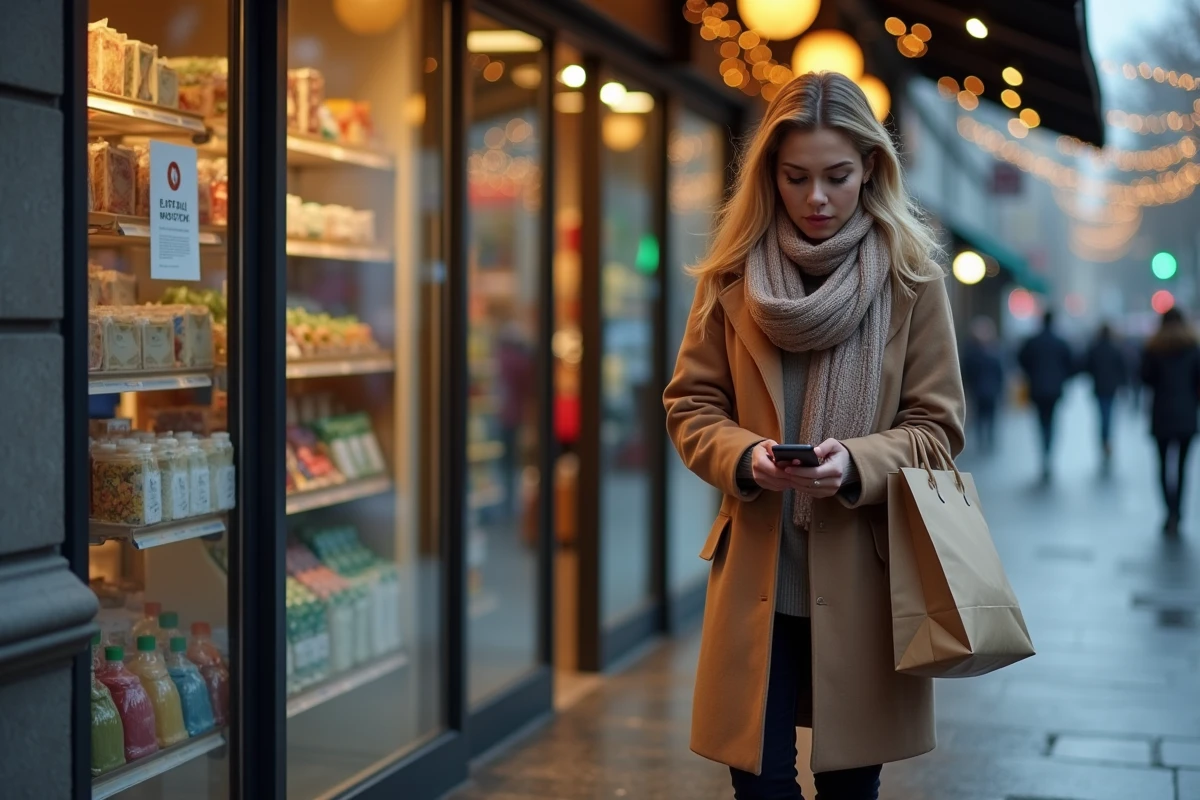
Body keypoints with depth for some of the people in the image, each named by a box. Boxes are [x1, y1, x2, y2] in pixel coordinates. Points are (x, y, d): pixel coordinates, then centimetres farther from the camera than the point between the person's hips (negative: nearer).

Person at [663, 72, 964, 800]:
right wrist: (745, 457, -15)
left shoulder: (912, 275, -3)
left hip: (866, 571, 0)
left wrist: (856, 464, -19)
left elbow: (939, 424, -1)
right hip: (757, 571, 1)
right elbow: (691, 406, 5)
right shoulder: (732, 274, 1)